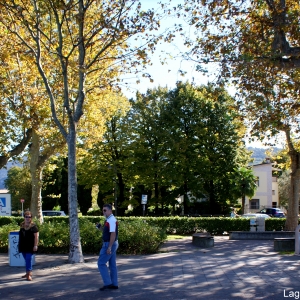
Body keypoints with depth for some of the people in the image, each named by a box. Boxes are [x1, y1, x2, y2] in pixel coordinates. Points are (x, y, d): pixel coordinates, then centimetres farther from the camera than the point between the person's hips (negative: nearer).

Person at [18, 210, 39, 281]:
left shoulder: (33, 226, -6)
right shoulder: (22, 225, 11)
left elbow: (36, 236, -9)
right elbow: (20, 235, 18)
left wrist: (35, 245, -15)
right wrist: (19, 245, 16)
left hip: (30, 246, -6)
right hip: (23, 246, 6)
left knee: (28, 259, -9)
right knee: (26, 259, 14)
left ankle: (29, 274, -8)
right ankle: (28, 273, 25)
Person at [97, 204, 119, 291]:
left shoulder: (111, 220, -18)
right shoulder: (109, 220, 13)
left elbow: (113, 234, -24)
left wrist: (109, 247, -27)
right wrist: (101, 228, 6)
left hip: (109, 244, -10)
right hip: (111, 244, 10)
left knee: (101, 263, -5)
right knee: (112, 264, 12)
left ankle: (107, 283, -2)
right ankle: (114, 284, 16)